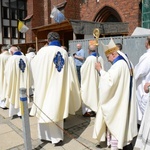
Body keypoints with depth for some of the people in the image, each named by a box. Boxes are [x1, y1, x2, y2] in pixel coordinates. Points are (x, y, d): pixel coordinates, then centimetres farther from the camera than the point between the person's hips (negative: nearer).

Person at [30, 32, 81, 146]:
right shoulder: (64, 52, -1)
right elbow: (67, 72, 5)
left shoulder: (43, 51, -9)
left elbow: (34, 64, 7)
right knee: (57, 110, 11)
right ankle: (57, 137, 19)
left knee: (45, 109, 12)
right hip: (58, 86, 3)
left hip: (45, 85, -2)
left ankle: (45, 135, 27)